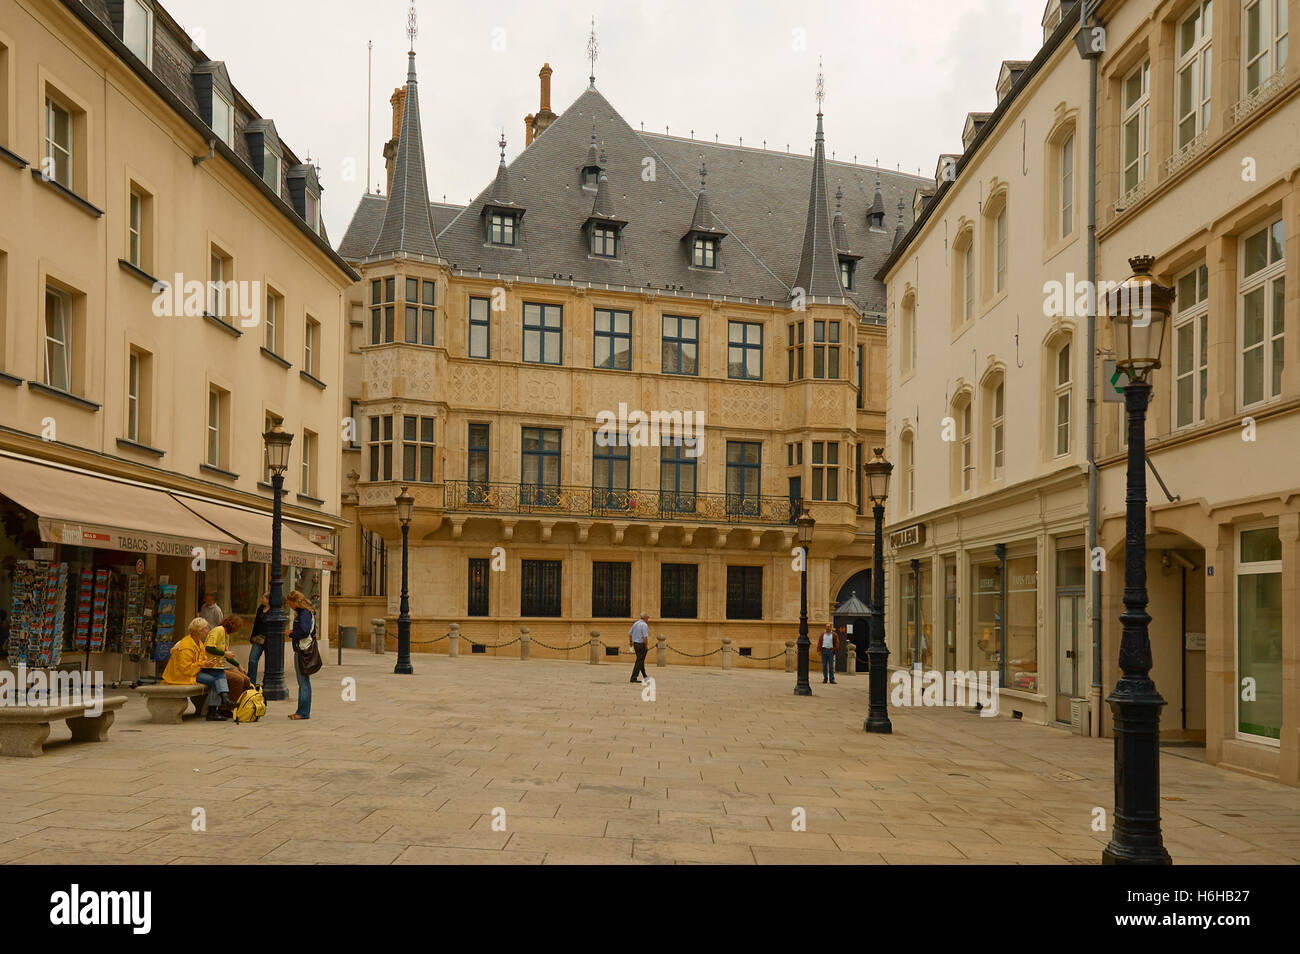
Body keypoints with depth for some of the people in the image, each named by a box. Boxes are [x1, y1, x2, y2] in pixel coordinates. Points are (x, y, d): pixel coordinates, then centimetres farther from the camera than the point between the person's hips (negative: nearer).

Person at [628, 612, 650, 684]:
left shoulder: (635, 623, 8)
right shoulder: (644, 625, -17)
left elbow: (629, 634, 13)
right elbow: (645, 637, -24)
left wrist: (631, 643, 19)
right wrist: (646, 646, -13)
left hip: (635, 644, 9)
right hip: (642, 645, -9)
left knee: (641, 660, 19)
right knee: (639, 661, -3)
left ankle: (644, 677, 30)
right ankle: (633, 678, -4)